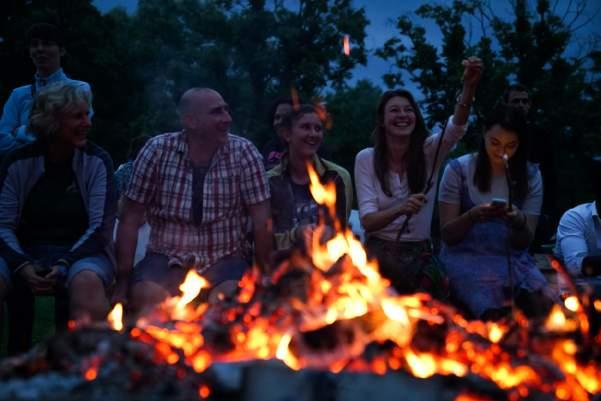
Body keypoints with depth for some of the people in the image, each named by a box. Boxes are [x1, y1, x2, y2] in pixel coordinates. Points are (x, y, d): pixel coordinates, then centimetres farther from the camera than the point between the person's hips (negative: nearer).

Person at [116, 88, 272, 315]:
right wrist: (122, 282, -4)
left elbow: (261, 222, -2)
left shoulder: (243, 153, -3)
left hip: (224, 261, 0)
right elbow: (131, 220, -1)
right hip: (166, 260, 0)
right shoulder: (158, 151, -3)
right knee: (147, 296, -32)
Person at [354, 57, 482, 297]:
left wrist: (469, 86, -40)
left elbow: (456, 126, -20)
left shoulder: (429, 152, 2)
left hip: (419, 253, 2)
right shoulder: (366, 159, -2)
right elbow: (367, 221, -10)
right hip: (380, 252, -1)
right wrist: (400, 209, -32)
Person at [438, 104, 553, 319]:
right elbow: (447, 235, -1)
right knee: (494, 311, -35)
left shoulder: (531, 176, 7)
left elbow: (523, 243, 5)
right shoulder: (458, 169, -1)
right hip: (466, 257, -3)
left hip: (512, 259, 3)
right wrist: (473, 216, -23)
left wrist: (519, 221, -19)